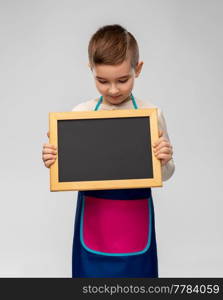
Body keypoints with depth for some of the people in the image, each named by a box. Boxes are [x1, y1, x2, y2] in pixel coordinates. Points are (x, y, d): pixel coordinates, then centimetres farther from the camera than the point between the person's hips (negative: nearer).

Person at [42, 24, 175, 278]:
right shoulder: (80, 113, -4)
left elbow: (164, 174, 0)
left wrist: (164, 162, -21)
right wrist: (53, 161, -17)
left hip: (134, 218, -1)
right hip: (93, 217, 1)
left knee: (134, 270, 13)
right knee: (93, 270, 13)